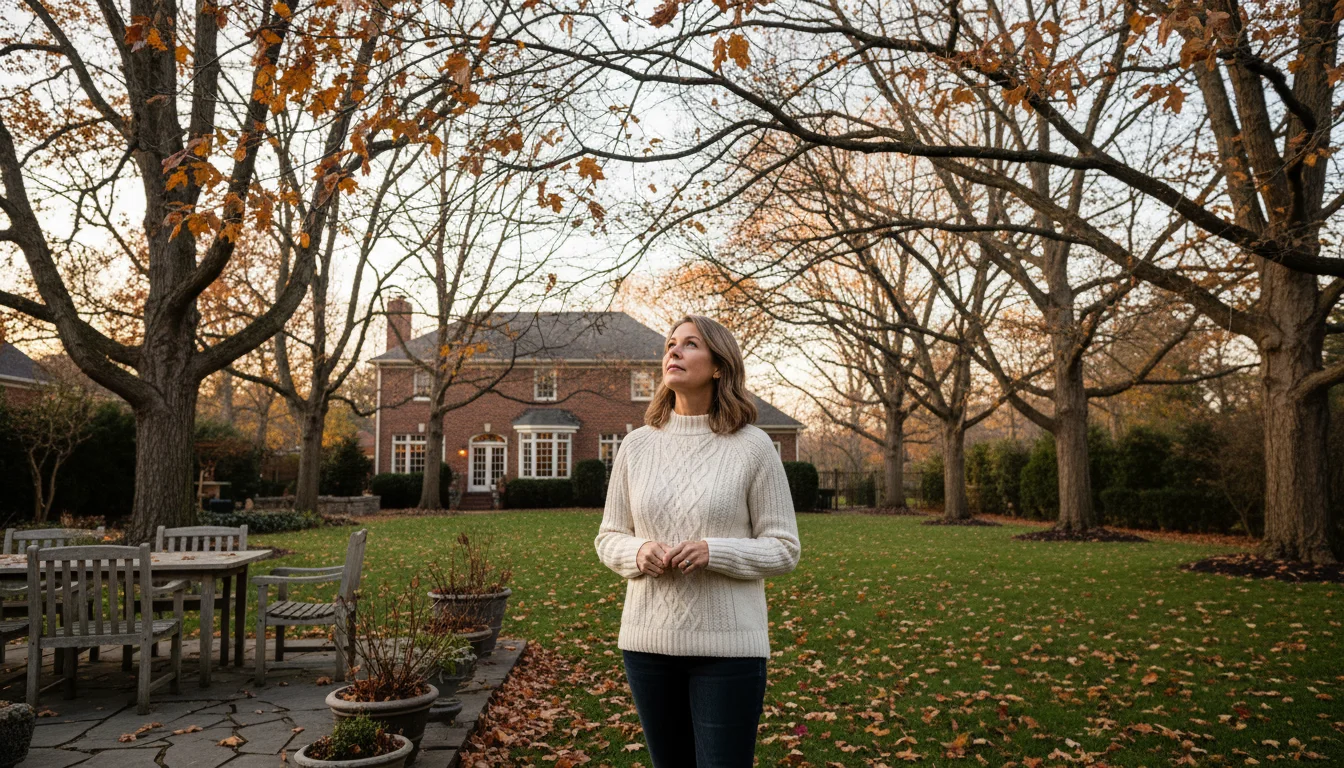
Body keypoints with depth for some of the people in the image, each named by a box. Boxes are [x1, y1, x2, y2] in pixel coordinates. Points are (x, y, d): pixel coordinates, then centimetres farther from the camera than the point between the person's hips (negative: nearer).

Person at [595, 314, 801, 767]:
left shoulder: (753, 446, -6)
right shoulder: (636, 445, 3)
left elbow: (783, 549, -4)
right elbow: (608, 539, 9)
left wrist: (713, 552, -21)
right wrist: (639, 552, -14)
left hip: (728, 643, -3)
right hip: (649, 639, 4)